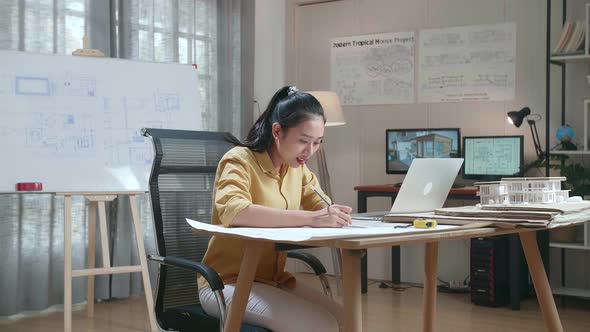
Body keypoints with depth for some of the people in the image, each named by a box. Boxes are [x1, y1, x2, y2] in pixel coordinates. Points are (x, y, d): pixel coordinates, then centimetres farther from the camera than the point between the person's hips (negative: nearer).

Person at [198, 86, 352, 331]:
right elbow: (232, 211, -34)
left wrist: (335, 216, -23)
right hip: (228, 282, -7)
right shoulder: (240, 160, -15)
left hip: (275, 280, 7)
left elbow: (324, 211, 2)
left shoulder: (298, 168, 7)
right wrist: (310, 218, -39)